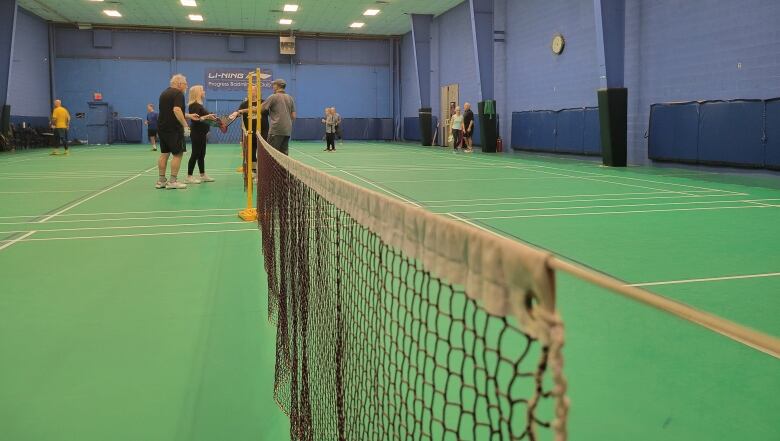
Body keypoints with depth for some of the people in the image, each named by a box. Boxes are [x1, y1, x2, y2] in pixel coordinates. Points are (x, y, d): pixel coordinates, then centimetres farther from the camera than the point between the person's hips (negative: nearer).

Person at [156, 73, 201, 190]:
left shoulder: (164, 93, 19)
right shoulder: (178, 94, -10)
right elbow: (176, 110, -25)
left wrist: (189, 116, 25)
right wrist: (185, 125, -25)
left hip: (162, 128, 9)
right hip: (173, 129, -9)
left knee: (164, 154, 11)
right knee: (178, 154, -3)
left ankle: (161, 180, 13)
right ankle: (172, 181, -4)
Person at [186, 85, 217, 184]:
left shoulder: (199, 105, 16)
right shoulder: (194, 105, -14)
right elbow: (195, 119, -23)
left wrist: (210, 117, 16)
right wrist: (206, 117, -27)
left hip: (201, 133, 10)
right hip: (197, 134, -10)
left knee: (202, 154, 13)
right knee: (195, 154, -7)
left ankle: (203, 175, 19)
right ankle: (189, 177, -4)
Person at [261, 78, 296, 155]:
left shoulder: (273, 97, -4)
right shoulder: (290, 98, 13)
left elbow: (261, 108, -5)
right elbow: (293, 116, 12)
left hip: (276, 129, -6)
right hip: (287, 131, 6)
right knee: (284, 153, 7)